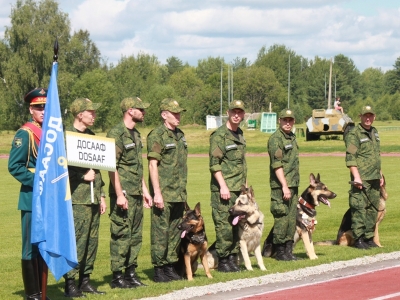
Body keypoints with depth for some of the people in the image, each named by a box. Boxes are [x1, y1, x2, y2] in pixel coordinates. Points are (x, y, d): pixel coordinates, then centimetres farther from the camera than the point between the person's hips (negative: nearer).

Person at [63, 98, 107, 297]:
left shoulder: (91, 136, 17)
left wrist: (101, 195, 19)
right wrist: (83, 176, -13)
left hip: (93, 198, 8)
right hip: (77, 198, -8)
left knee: (92, 241, 9)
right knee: (76, 241, -9)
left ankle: (85, 281, 17)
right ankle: (70, 284, -4)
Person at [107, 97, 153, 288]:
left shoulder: (136, 134, 16)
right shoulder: (116, 134, -12)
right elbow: (112, 167, -17)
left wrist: (144, 190, 20)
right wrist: (119, 194, -20)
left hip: (137, 194, 9)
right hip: (124, 194, -9)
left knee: (135, 235, 11)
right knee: (121, 235, -5)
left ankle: (131, 273, 18)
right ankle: (117, 276, -1)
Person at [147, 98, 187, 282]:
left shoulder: (180, 135, 15)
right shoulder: (156, 135, -9)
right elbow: (153, 165, -14)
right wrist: (157, 193, -19)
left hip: (179, 194, 8)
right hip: (164, 194, -8)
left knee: (175, 231, 10)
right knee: (160, 231, -4)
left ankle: (170, 266, 17)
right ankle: (159, 269, 0)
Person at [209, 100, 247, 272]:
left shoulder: (240, 135, 17)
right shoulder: (219, 135, -8)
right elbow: (214, 164, -14)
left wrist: (245, 185, 21)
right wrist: (223, 186, -19)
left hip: (239, 188, 8)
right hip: (224, 188, -8)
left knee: (237, 225, 7)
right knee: (224, 226, -7)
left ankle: (233, 259, 14)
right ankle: (223, 261, -2)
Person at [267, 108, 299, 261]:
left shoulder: (292, 137, 16)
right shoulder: (276, 138, -11)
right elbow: (277, 164, -17)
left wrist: (294, 185, 18)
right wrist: (284, 186, -22)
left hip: (293, 185, 9)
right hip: (281, 185, -9)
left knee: (292, 218, 10)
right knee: (281, 219, -5)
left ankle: (289, 250, 15)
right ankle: (280, 252, 0)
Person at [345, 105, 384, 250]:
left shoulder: (374, 132, 17)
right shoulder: (354, 134, -8)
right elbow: (350, 158, -14)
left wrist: (380, 174, 22)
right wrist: (356, 177, -21)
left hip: (374, 178, 8)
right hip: (361, 178, -8)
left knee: (373, 208, 10)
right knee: (359, 209, -7)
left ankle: (369, 238, 16)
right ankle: (358, 239, -4)